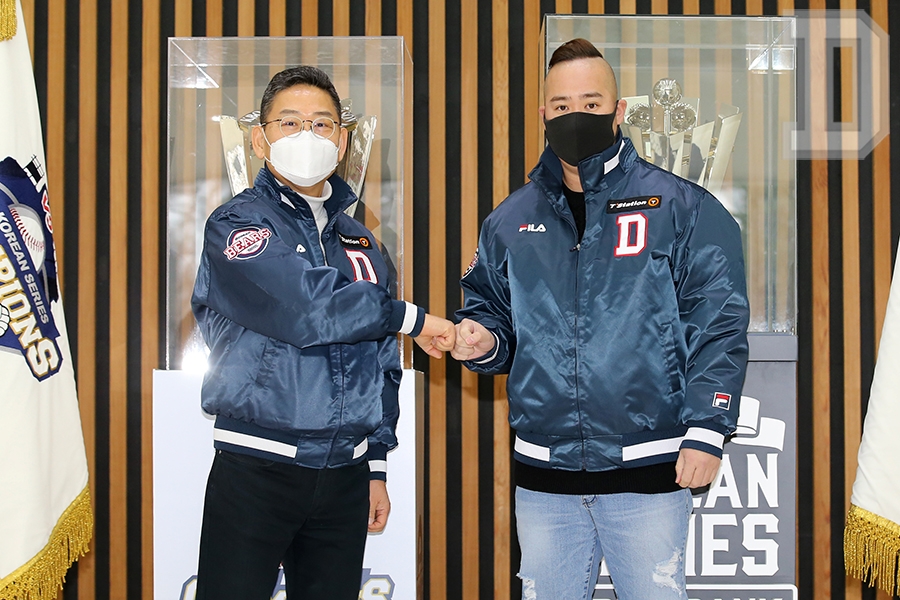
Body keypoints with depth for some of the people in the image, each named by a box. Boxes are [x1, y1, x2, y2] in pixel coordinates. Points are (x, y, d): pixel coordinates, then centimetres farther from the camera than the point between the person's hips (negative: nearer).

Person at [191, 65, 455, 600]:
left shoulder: (361, 244, 15)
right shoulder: (236, 225, -5)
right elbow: (306, 308, -21)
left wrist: (377, 467, 15)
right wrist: (410, 317, -10)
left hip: (344, 475, 5)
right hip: (255, 473, -5)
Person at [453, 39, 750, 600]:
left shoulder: (680, 207, -2)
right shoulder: (509, 221, 10)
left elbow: (718, 324, -5)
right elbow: (491, 312, 19)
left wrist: (706, 431, -12)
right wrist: (484, 342, -4)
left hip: (650, 470, -3)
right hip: (542, 476, 4)